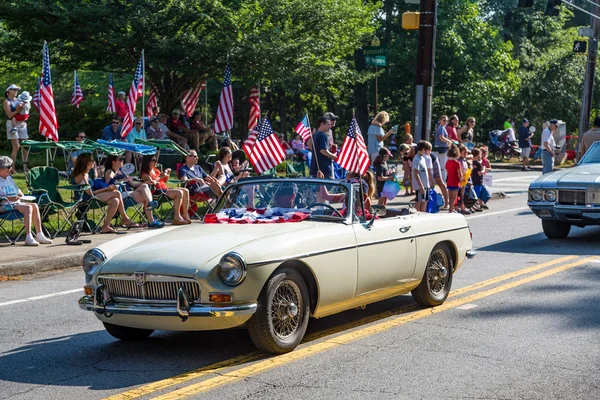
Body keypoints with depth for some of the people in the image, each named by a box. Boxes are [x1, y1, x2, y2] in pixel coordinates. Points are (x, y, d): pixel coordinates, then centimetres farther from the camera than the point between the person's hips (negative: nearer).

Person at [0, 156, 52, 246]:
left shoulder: (9, 178, 23)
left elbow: (18, 190, 28)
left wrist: (21, 195, 5)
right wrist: (9, 198, -26)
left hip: (16, 203, 8)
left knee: (34, 205, -15)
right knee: (28, 207, -29)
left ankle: (39, 235, -17)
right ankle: (28, 238, -38)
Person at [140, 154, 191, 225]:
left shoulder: (156, 170, 22)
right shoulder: (145, 173, -2)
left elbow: (164, 181, 31)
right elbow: (152, 182, -21)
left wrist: (167, 174, 14)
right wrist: (161, 177, -14)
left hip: (165, 189, 9)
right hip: (157, 191, -9)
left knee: (186, 191, -5)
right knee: (179, 193, -27)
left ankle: (185, 215, -7)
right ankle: (177, 217, -26)